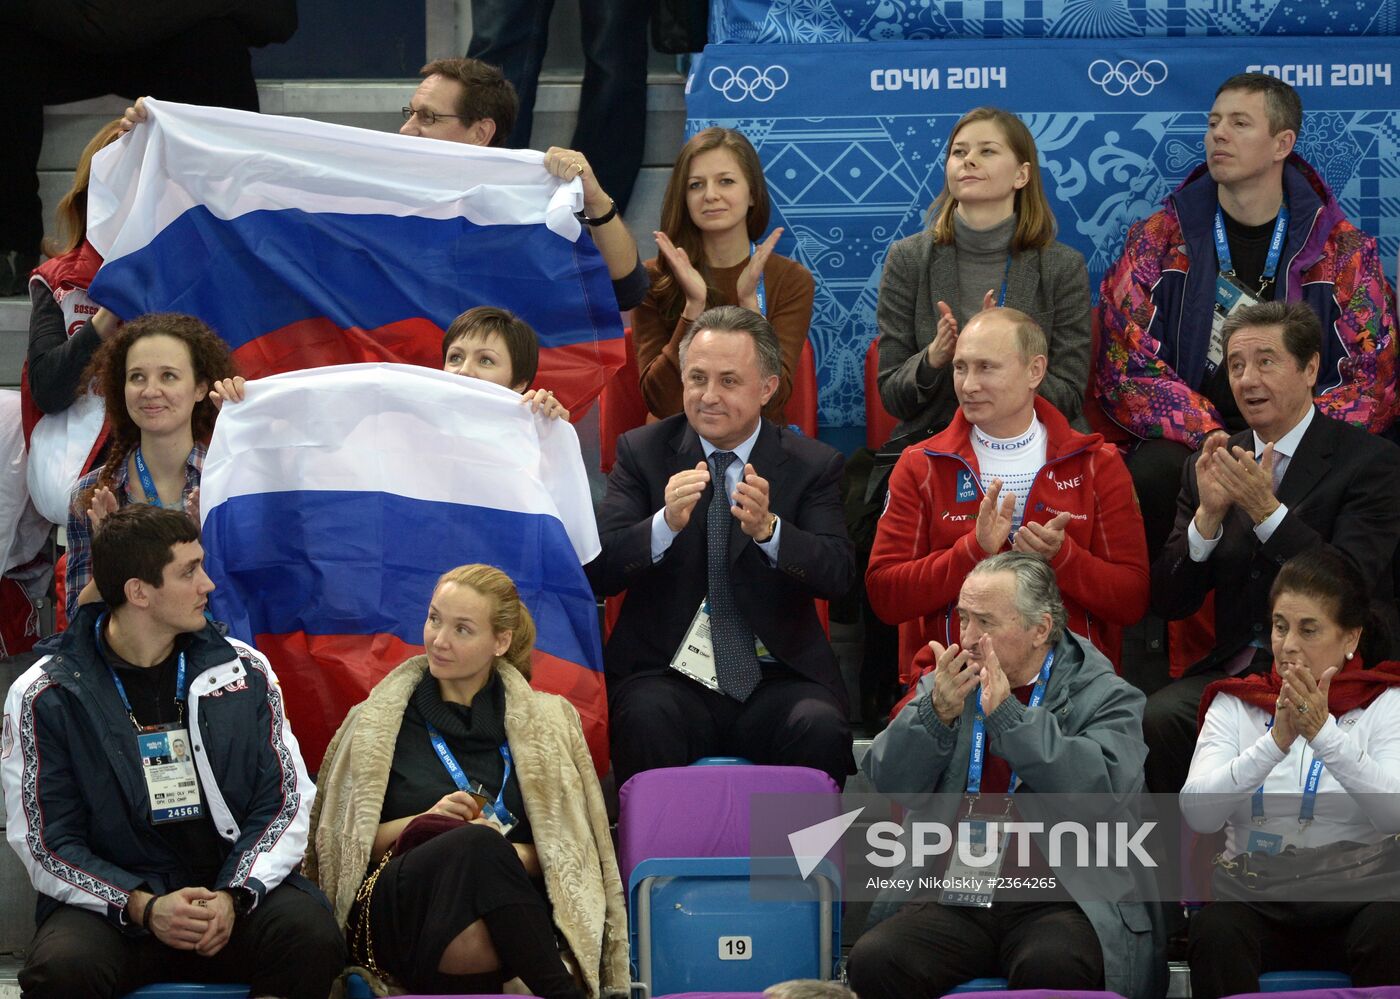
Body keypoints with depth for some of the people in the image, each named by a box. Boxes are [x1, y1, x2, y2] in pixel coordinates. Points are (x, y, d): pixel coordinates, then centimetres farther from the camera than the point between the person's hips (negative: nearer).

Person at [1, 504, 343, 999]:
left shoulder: (243, 671, 10)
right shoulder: (43, 696, 1)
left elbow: (287, 801, 7)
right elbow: (46, 844, -2)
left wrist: (233, 897, -12)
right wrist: (142, 907, -19)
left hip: (237, 888, 3)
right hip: (113, 899, -2)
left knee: (312, 938, -29)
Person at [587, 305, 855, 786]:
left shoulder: (812, 465, 8)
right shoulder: (642, 453, 7)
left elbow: (837, 572, -6)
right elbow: (598, 570, -4)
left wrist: (768, 529, -25)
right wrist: (665, 524, -23)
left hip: (778, 677, 1)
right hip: (666, 672, 0)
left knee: (821, 729, -30)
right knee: (647, 721, -33)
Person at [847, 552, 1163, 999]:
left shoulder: (1106, 698, 5)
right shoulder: (947, 685, 18)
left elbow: (1104, 787, -14)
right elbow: (887, 782, 7)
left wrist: (1007, 714, -16)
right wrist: (938, 713, -10)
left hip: (1059, 901, -4)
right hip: (954, 900, 4)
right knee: (873, 959, -25)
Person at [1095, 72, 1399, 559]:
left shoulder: (1342, 250, 7)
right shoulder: (1158, 240, 7)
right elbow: (1128, 364, -1)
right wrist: (1211, 439, -17)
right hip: (1186, 441, 0)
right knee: (1153, 473, -33)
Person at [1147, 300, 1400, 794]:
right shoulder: (1210, 466, 12)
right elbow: (1170, 603, 7)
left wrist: (1266, 510, -23)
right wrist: (1209, 514, -11)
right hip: (1232, 673, 5)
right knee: (1155, 720, -26)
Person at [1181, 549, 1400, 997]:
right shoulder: (1236, 705, 13)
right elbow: (1198, 813, -5)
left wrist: (1324, 733, -23)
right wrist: (1276, 741, -18)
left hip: (1353, 897, -1)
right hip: (1255, 900, 1)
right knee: (1216, 930, -32)